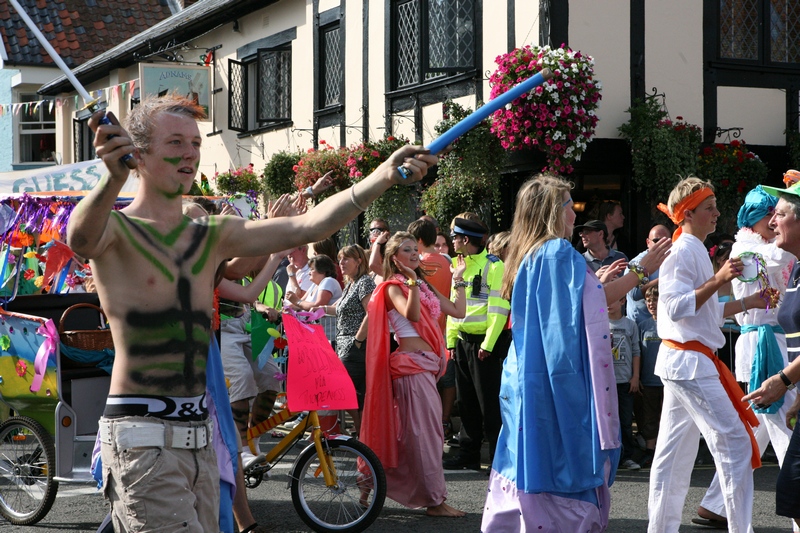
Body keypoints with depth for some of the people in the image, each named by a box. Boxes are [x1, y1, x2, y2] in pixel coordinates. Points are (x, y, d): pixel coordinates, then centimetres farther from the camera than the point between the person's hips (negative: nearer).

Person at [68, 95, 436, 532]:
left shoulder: (213, 238, 15)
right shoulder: (114, 231, -2)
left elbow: (307, 227, 5)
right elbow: (80, 239, -27)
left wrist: (383, 177, -9)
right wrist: (113, 178, -48)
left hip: (199, 440, 7)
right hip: (142, 440, -7)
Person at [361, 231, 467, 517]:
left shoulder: (424, 286, 17)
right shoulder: (393, 287, -6)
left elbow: (458, 311, 13)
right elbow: (412, 315, -25)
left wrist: (459, 280, 15)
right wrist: (412, 281, -25)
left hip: (427, 364, 9)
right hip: (411, 362, -9)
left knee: (407, 431, 12)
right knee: (426, 430, -7)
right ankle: (436, 500, -4)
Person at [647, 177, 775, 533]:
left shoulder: (694, 250, 19)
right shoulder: (683, 251, -13)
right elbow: (677, 307, -21)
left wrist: (748, 302, 16)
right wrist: (717, 281, -25)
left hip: (680, 361, 11)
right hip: (690, 362, -11)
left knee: (674, 451, 11)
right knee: (734, 441, -9)